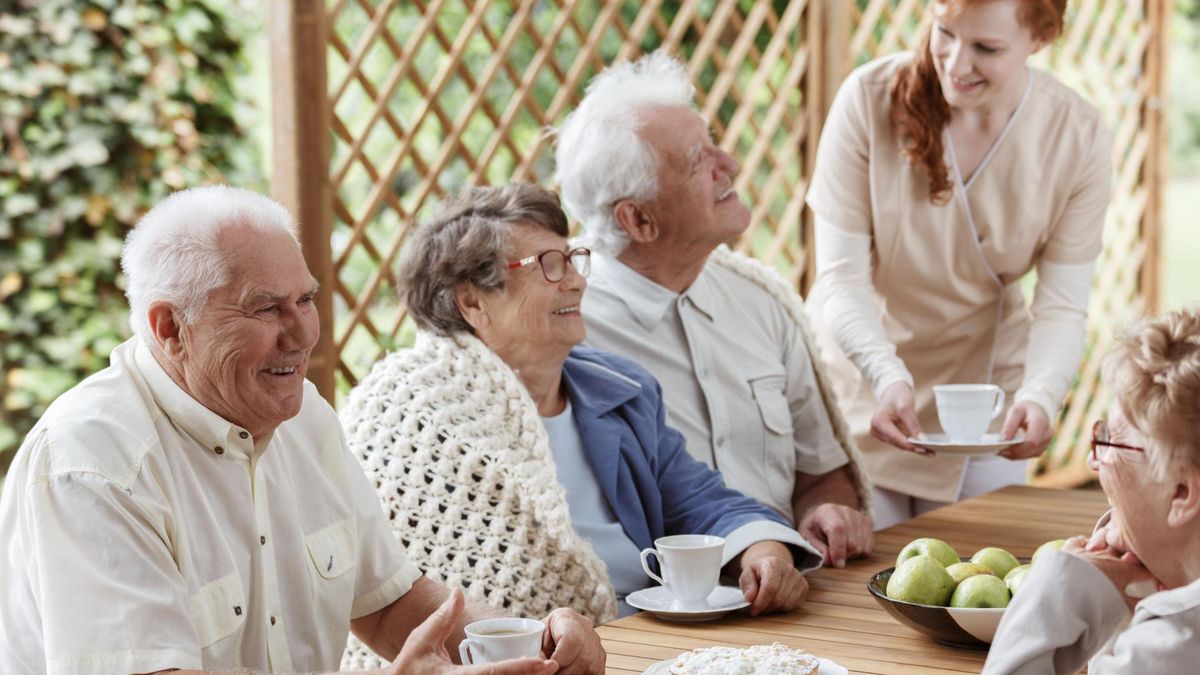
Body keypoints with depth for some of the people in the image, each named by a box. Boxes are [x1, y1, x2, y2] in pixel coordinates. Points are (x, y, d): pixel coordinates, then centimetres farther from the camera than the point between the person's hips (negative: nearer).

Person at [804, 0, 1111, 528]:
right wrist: (887, 378, -35)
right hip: (861, 377, -1)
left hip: (985, 381, 2)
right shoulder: (869, 98, -20)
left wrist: (1040, 396, -31)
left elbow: (1062, 306, -11)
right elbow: (840, 276, -18)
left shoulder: (1078, 137, -14)